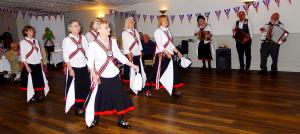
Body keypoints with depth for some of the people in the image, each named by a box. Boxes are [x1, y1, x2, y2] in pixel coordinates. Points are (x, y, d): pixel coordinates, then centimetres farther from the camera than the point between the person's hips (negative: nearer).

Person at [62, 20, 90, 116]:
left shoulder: (83, 38, 5)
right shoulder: (66, 40, -6)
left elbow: (88, 52, 8)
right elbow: (65, 56, -9)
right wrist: (70, 69, -13)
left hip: (84, 67, 4)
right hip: (73, 67, -4)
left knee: (85, 87, 11)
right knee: (74, 88, 8)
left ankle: (82, 105, 28)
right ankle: (77, 107, 24)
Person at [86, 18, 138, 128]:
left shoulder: (113, 41, 2)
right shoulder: (93, 44, -12)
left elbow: (119, 56, 10)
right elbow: (90, 62, -11)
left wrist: (132, 65, 9)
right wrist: (94, 75, -23)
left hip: (114, 75, 4)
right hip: (101, 76, -4)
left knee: (119, 97, 8)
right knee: (98, 99, 12)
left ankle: (120, 120, 25)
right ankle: (95, 119, 37)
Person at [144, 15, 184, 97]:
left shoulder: (167, 31, 14)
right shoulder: (158, 31, -8)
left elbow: (170, 44, 16)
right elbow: (159, 45, -17)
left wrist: (177, 52, 11)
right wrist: (167, 52, -23)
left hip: (169, 55, 7)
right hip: (161, 55, -7)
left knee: (172, 72, 7)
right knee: (157, 72, -2)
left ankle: (173, 90, 17)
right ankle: (148, 89, 11)